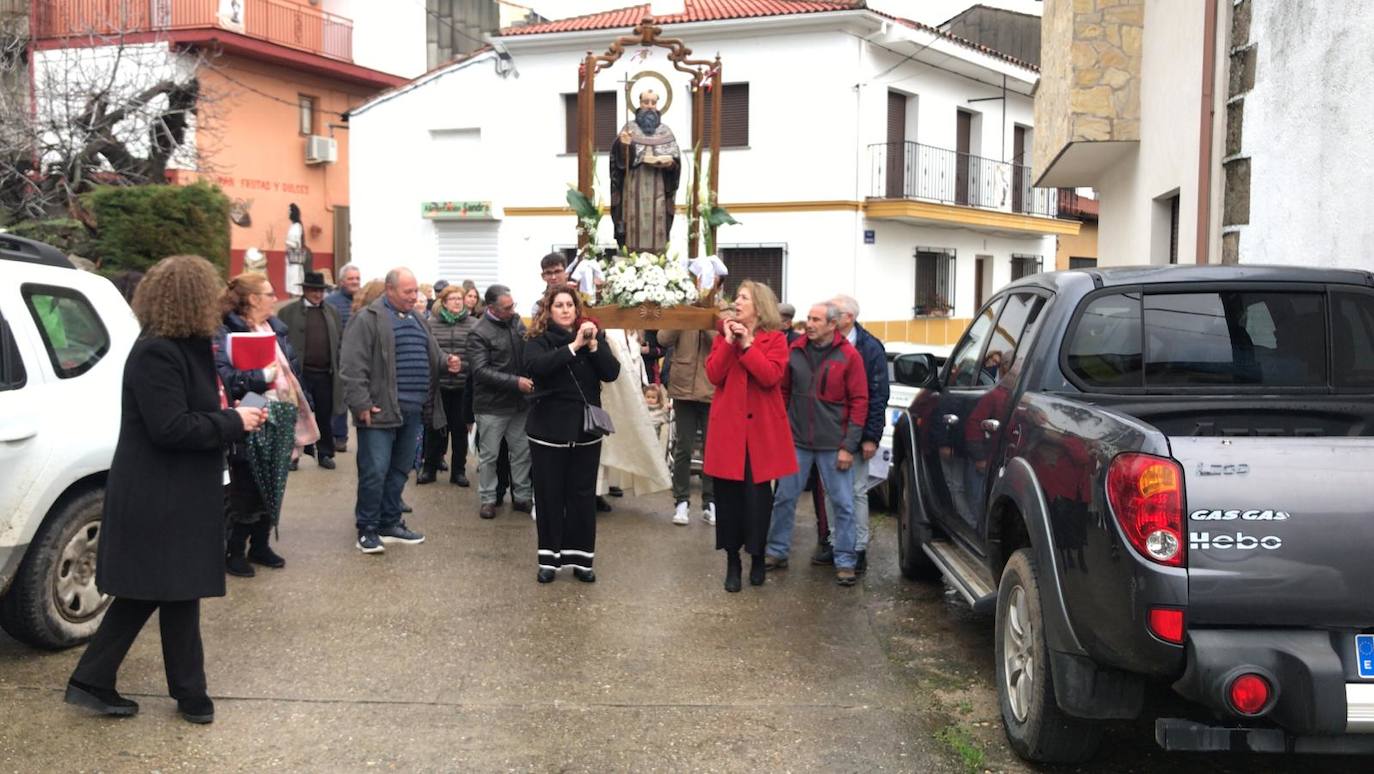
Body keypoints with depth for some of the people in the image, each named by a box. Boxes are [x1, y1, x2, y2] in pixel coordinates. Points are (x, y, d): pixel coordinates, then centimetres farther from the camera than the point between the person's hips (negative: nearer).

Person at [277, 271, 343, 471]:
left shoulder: (332, 312, 12)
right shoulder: (288, 312, 0)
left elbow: (340, 340, 13)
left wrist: (338, 367, 6)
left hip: (326, 373, 3)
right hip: (300, 373, -3)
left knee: (325, 416, 8)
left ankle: (325, 453, 18)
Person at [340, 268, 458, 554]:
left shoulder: (415, 319, 18)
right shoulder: (368, 319, -8)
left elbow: (429, 355, 27)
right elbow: (353, 365, -14)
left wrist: (445, 362, 5)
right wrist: (361, 403, -19)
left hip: (412, 411, 8)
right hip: (380, 410, -8)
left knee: (400, 471, 14)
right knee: (374, 472, -4)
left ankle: (390, 524, 26)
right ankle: (367, 529, 8)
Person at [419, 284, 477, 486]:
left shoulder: (473, 325, 0)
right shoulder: (431, 323, 1)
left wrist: (463, 364, -12)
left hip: (462, 386, 0)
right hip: (437, 384, 0)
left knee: (460, 428, 8)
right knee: (434, 427, 10)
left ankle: (458, 471, 20)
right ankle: (429, 468, 23)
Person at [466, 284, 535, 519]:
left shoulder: (516, 322, 4)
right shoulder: (479, 333, -13)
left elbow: (529, 353, 18)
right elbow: (480, 371, -19)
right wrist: (515, 382, -23)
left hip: (519, 403, 6)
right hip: (492, 405, -5)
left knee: (523, 452, 12)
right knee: (489, 455, 7)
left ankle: (522, 496, 24)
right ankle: (487, 499, 19)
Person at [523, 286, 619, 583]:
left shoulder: (593, 335, 5)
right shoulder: (538, 339, -3)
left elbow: (611, 372, -6)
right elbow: (535, 366, -24)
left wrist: (593, 345, -19)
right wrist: (574, 346, -26)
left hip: (586, 429, 2)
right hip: (549, 429, -2)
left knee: (583, 495, 6)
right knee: (549, 495, 5)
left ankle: (581, 558, 16)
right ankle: (549, 558, 16)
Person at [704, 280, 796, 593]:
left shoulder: (775, 339, 2)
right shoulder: (724, 335, 10)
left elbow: (771, 376, -15)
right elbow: (713, 375, -3)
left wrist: (748, 345, -15)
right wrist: (728, 342, -10)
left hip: (761, 428, -2)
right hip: (728, 426, 2)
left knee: (758, 494, 2)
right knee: (728, 494, 3)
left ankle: (757, 557, 20)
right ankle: (732, 561, 14)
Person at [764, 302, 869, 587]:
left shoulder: (848, 355, -6)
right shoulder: (794, 350, 2)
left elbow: (859, 402, -5)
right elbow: (783, 391, 11)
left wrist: (849, 446, -9)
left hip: (833, 444, -2)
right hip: (796, 440, 3)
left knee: (843, 504, 3)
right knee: (784, 498, 9)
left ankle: (844, 562, 14)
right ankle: (777, 552, 23)